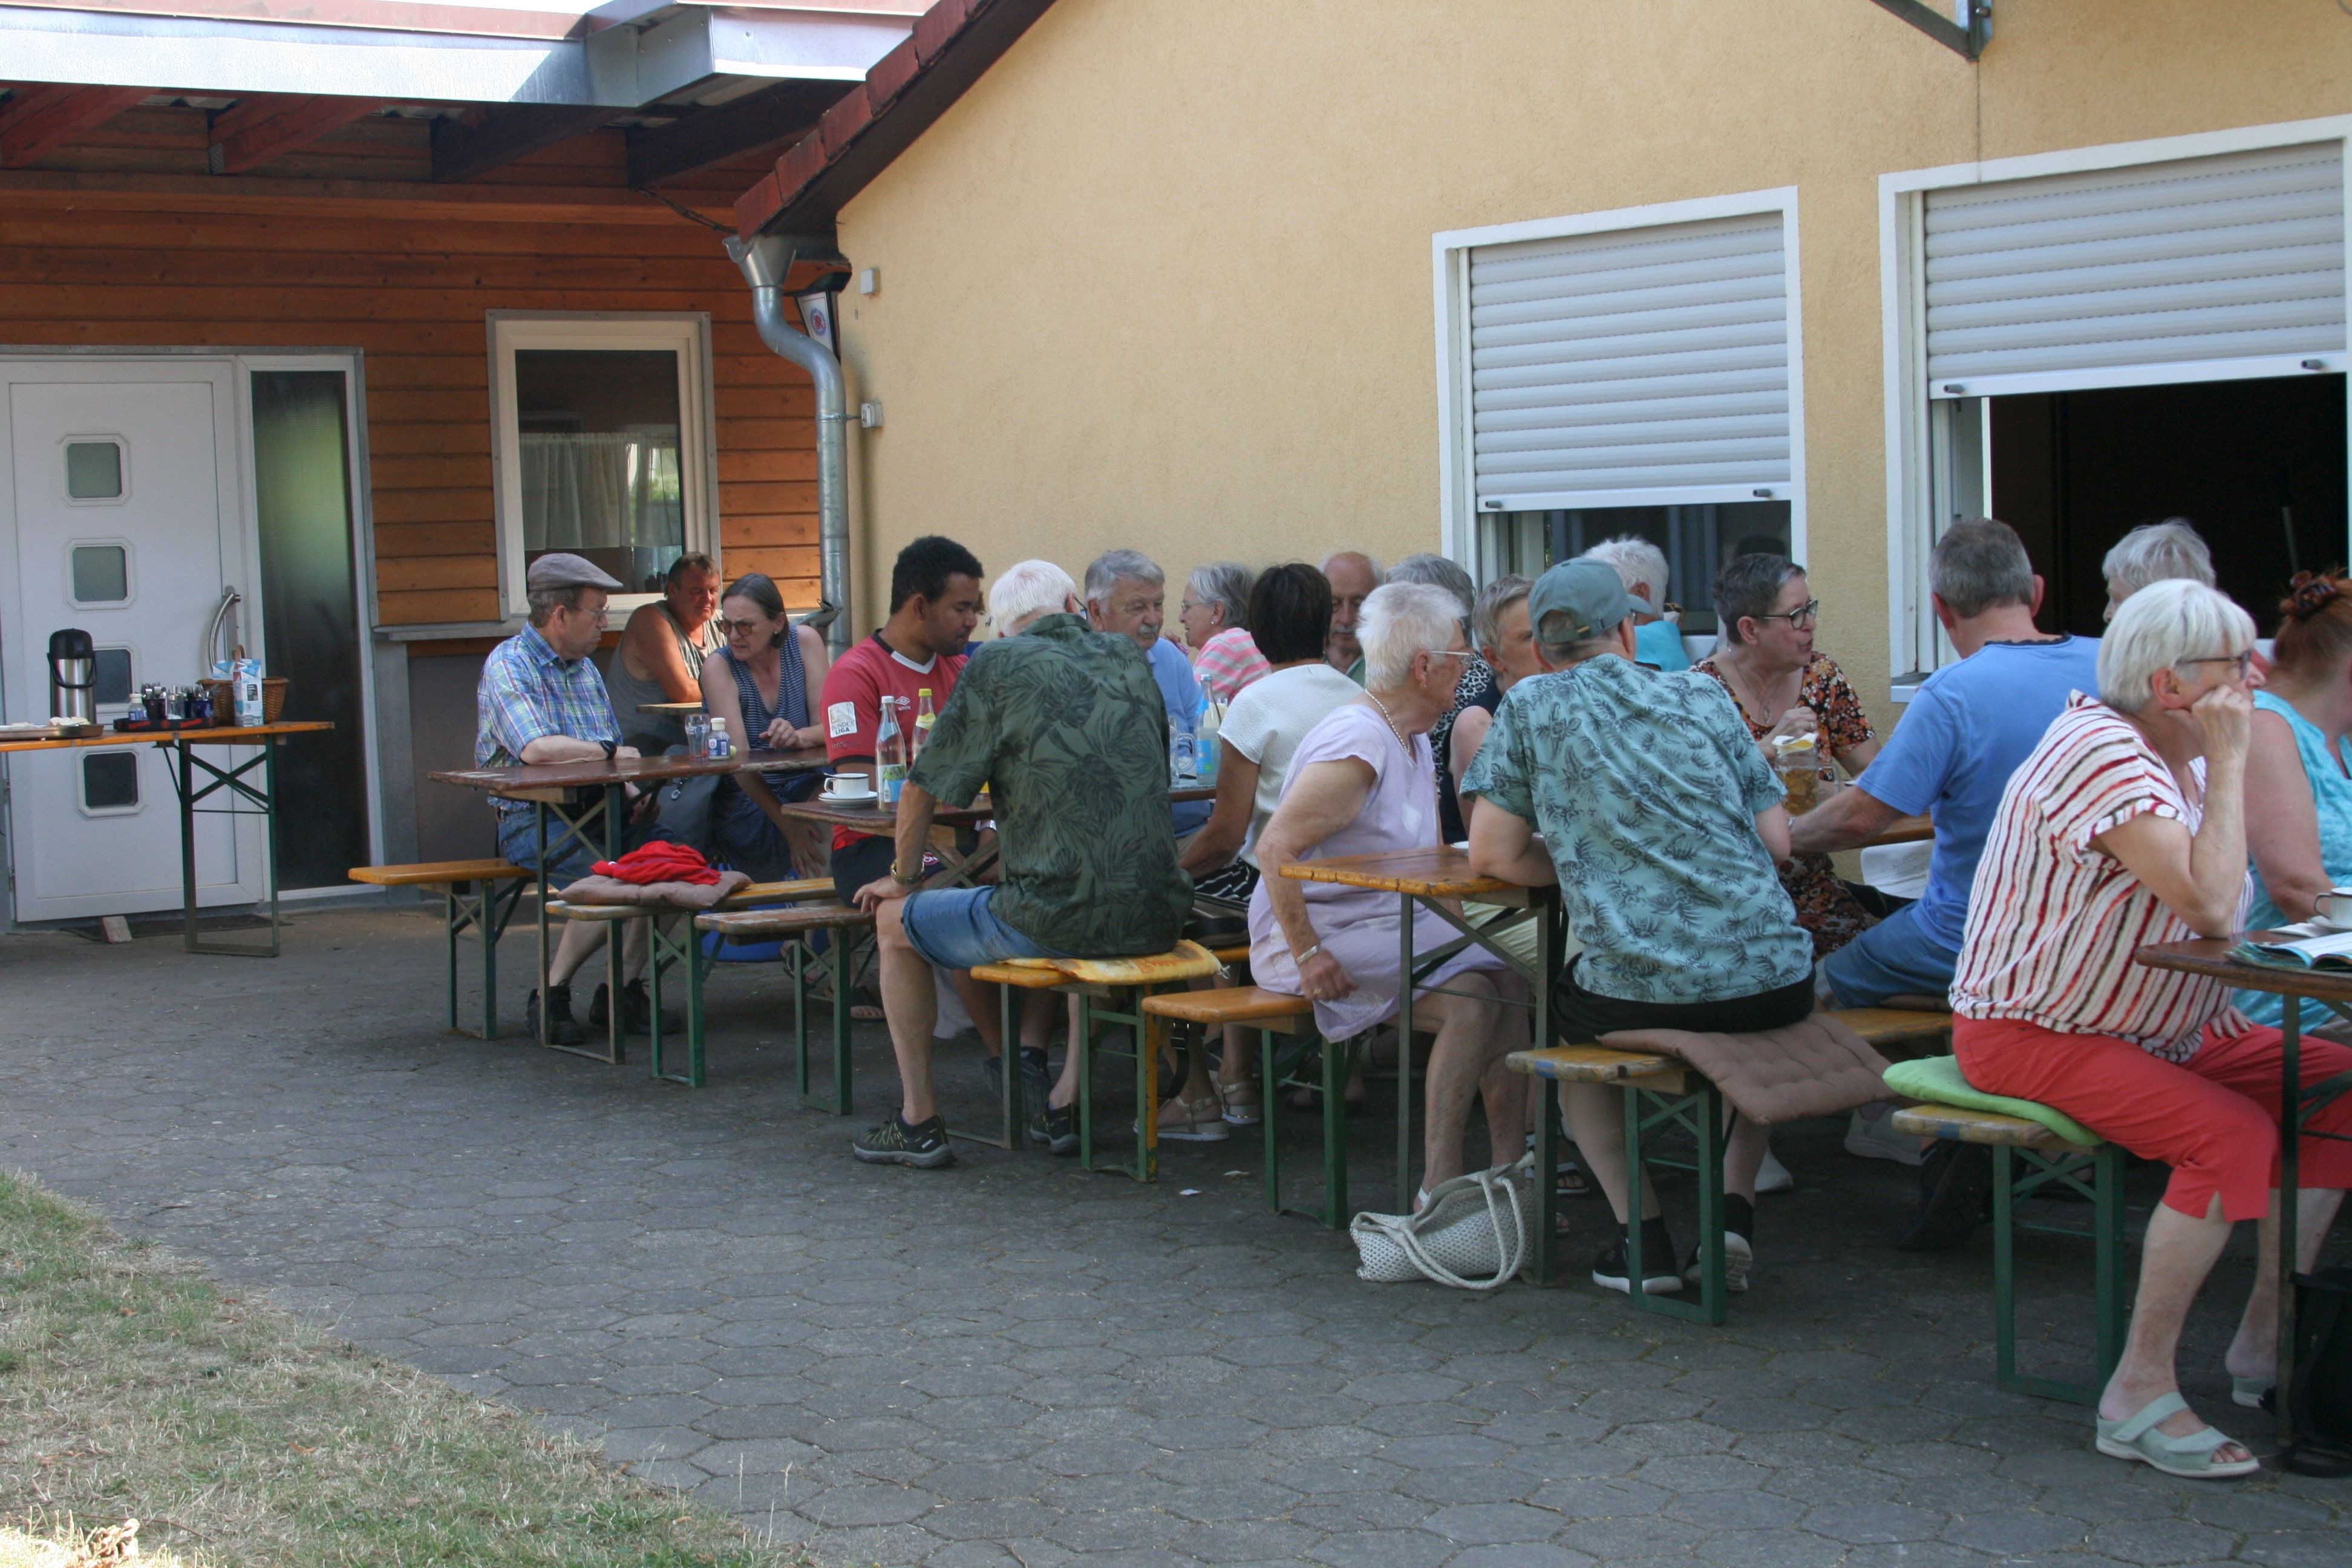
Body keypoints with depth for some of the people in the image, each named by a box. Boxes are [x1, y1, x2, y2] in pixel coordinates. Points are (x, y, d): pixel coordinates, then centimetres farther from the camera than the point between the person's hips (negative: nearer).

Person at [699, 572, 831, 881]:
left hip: (805, 789, 4)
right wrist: (787, 826, -30)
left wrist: (799, 736, -33)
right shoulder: (719, 667, -9)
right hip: (745, 805, -4)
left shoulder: (804, 642, -1)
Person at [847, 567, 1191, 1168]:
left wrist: (902, 877, 24)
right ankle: (1067, 1102, 31)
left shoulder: (997, 666, -3)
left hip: (1059, 916, -5)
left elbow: (922, 790, 4)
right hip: (1156, 917, 6)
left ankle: (919, 1121, 21)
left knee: (895, 922, 19)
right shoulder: (1130, 659, 13)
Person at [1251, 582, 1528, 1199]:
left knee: (1508, 980, -10)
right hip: (1324, 935, -9)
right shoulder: (1356, 744, -19)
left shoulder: (1414, 741, 14)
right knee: (1470, 998, -25)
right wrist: (1307, 955, -26)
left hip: (1393, 925, 9)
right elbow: (1275, 847, -25)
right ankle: (1438, 1193, -21)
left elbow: (1431, 862, 21)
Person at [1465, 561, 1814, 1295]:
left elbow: (1496, 856, 4)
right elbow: (1778, 841, 11)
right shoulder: (1703, 697, 12)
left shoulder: (1532, 707, 6)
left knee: (1559, 1015, 31)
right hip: (1777, 979, 3)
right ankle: (1734, 1207, 19)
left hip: (1642, 991, -3)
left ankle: (1644, 1235, 19)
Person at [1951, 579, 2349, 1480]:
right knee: (2231, 1134, -29)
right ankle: (2140, 1395, -19)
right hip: (2032, 1035, -10)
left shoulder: (2180, 758, 10)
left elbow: (2217, 911, 7)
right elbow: (2209, 907, -32)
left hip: (2158, 1028, 10)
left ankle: (2264, 1346, 5)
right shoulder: (2102, 755, -22)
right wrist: (2229, 761, -23)